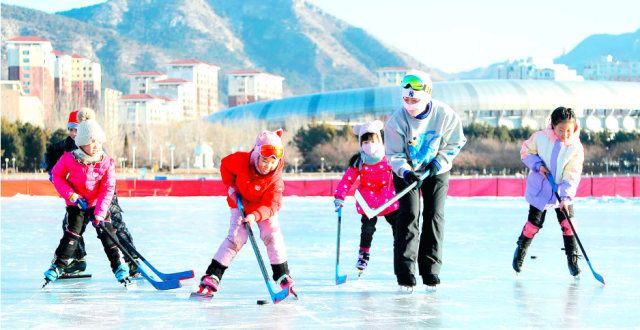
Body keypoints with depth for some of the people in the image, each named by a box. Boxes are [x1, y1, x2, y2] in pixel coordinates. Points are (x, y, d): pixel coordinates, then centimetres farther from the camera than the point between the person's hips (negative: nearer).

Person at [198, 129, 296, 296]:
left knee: (272, 235, -14)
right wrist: (230, 185, -15)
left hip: (264, 207, 1)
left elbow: (271, 205, -36)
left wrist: (255, 216, -52)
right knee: (237, 237, -14)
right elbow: (225, 164, -7)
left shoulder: (275, 178, -30)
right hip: (240, 202, -1)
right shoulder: (241, 160, -30)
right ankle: (212, 276, -14)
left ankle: (283, 276, 0)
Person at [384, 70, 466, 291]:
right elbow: (394, 154, -16)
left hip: (437, 172, 1)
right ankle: (405, 273, -9)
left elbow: (455, 143, -6)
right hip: (406, 171, -1)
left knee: (434, 216, -4)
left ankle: (430, 270, 5)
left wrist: (439, 163, -17)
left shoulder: (445, 114, -21)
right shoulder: (397, 120, -23)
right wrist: (406, 172, -34)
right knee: (408, 216, -11)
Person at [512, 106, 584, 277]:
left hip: (563, 191, 1)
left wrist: (565, 196, -27)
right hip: (539, 189, -1)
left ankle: (572, 258, 8)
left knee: (568, 223, -5)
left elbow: (572, 175, -17)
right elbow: (526, 152, 0)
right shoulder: (540, 138, -16)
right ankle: (520, 250, 27)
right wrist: (538, 165, -18)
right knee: (534, 223, 3)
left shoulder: (576, 147, -15)